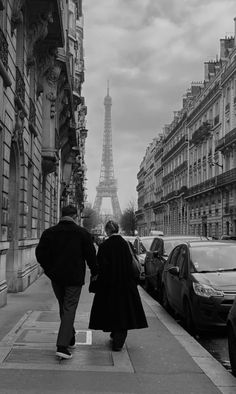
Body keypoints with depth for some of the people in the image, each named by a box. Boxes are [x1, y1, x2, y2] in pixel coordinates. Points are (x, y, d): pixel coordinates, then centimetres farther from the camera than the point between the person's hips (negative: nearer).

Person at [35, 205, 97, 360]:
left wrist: (50, 271, 7)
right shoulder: (82, 233, -6)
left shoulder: (49, 232, 2)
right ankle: (62, 345, -11)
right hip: (74, 278, -4)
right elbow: (91, 254, -5)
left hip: (56, 277, 4)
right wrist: (94, 272, 10)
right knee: (69, 309, -2)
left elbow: (40, 253, -1)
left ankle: (70, 338, 32)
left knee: (64, 308, 19)